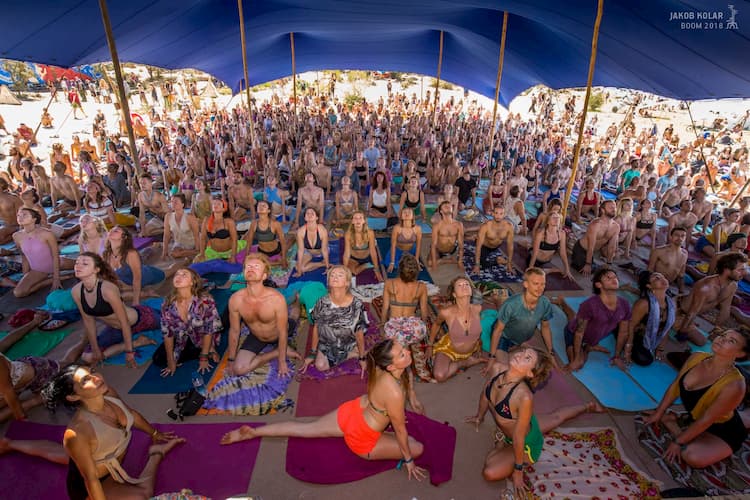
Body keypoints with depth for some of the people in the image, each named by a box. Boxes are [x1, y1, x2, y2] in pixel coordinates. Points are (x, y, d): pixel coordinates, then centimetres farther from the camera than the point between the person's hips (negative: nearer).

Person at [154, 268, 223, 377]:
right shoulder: (168, 304, -19)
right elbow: (167, 333, -9)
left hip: (202, 339, -4)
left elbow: (209, 330, -21)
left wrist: (204, 358, -16)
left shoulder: (205, 300, -30)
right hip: (181, 339, 4)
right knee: (158, 359, -6)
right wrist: (171, 361, -5)